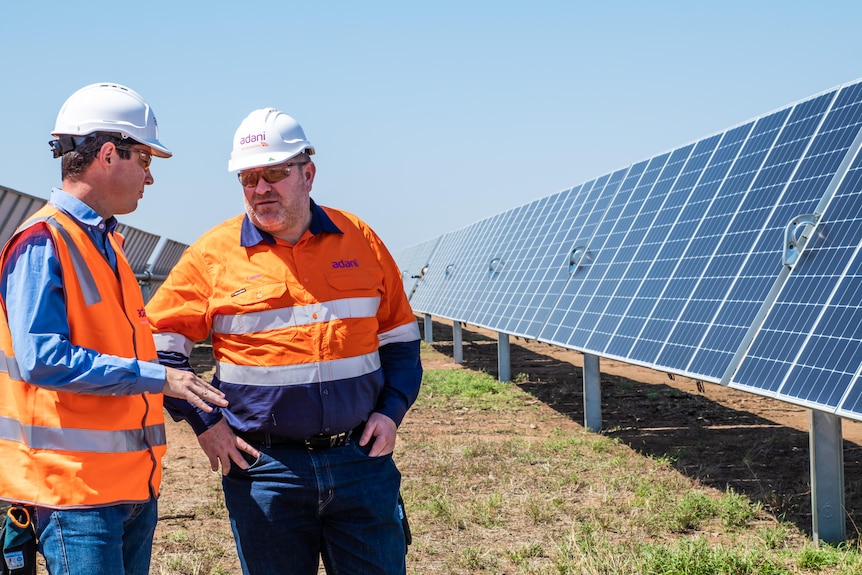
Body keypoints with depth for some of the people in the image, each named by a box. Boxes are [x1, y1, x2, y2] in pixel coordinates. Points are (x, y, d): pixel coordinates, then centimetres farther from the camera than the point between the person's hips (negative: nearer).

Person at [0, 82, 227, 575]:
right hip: (77, 485, -9)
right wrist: (157, 376, -20)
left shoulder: (107, 242, 17)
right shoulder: (43, 243, -12)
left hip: (134, 482, 9)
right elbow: (42, 359, -22)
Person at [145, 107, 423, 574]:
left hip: (361, 456, 2)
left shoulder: (358, 240, 6)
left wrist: (391, 411, 2)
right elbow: (160, 343, 3)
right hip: (265, 466, -1)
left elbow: (399, 337, 15)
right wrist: (203, 423, -4)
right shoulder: (213, 253, -1)